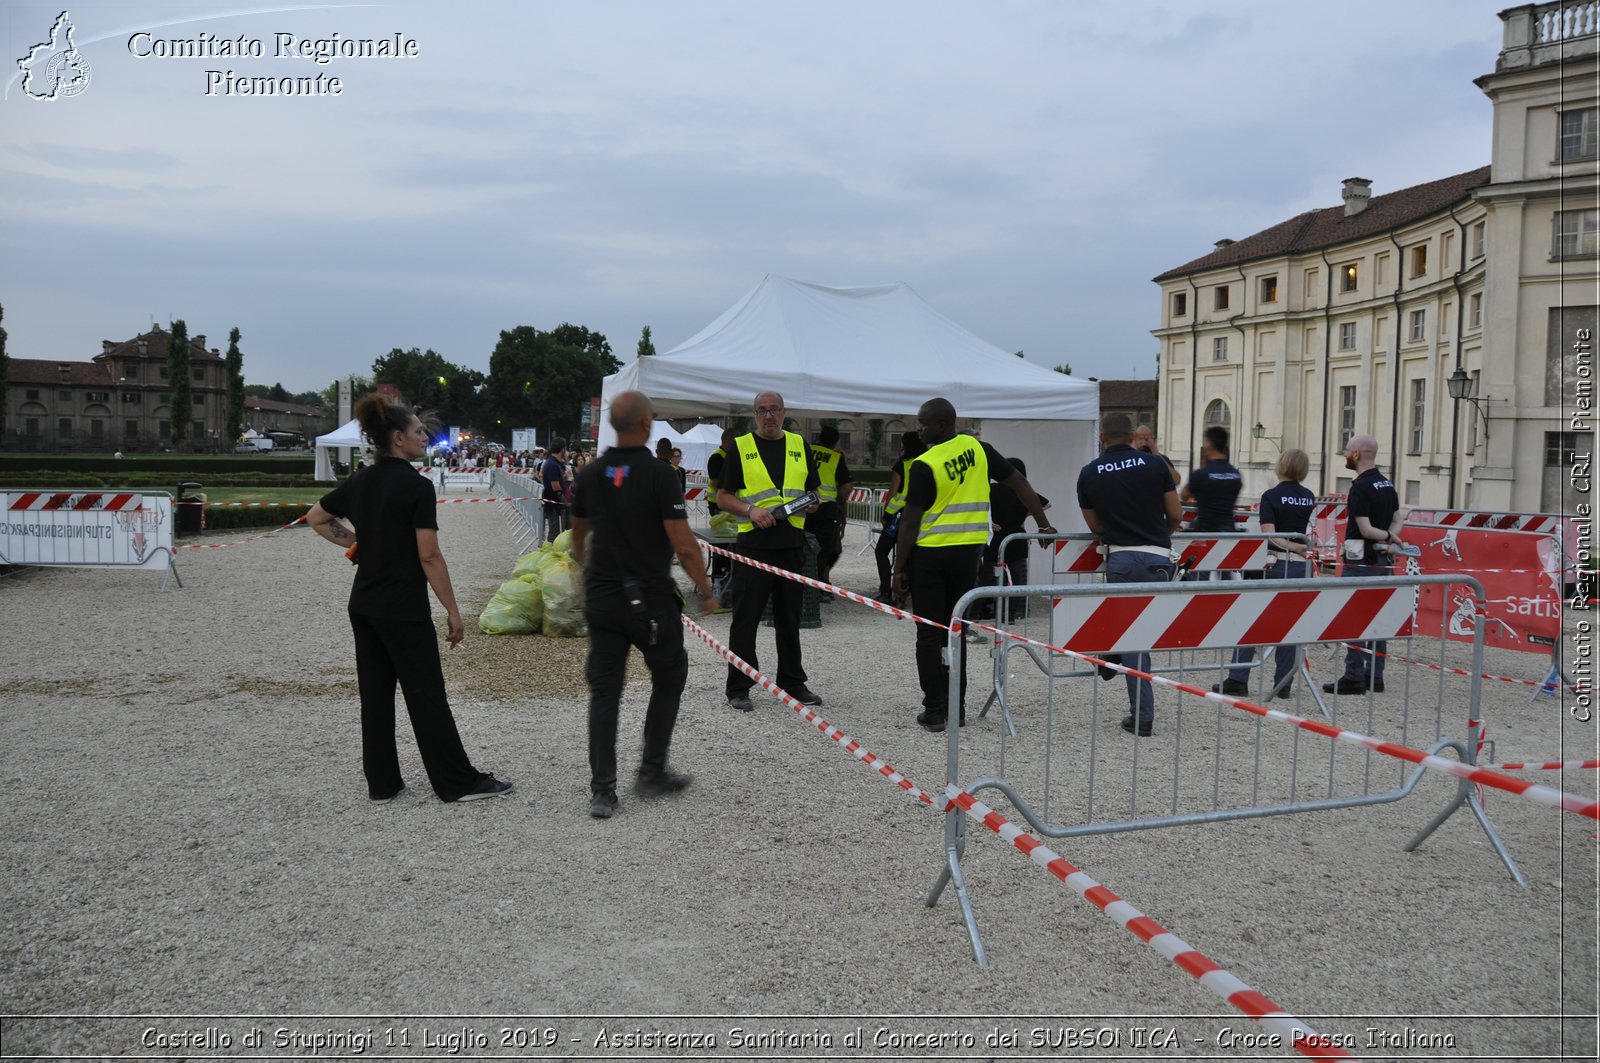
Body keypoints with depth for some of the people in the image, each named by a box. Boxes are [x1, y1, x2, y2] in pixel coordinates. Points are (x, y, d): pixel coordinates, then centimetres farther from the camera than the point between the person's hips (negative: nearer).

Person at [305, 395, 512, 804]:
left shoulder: (360, 482, 6)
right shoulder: (417, 486, -16)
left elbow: (316, 518, 19)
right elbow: (429, 556, -17)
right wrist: (453, 611, -12)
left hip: (363, 604, 8)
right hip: (403, 609, -7)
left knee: (375, 692, 12)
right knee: (426, 694, 0)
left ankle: (381, 782, 19)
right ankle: (458, 782, 9)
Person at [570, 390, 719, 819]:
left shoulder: (591, 474, 4)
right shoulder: (659, 475, -13)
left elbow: (577, 534, 20)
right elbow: (684, 546, -16)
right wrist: (706, 591, -2)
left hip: (602, 599, 4)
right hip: (651, 599, -4)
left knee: (604, 691, 7)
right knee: (668, 680, 16)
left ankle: (602, 790, 5)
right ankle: (652, 774, 18)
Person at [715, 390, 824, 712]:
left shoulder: (799, 446, 13)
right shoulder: (740, 448, 3)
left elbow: (813, 491, 19)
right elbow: (723, 496, 2)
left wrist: (811, 503, -3)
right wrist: (750, 510, -14)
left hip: (792, 543, 4)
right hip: (753, 544, -3)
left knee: (789, 618, 13)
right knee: (745, 619, 0)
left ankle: (793, 682, 23)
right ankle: (738, 688, 9)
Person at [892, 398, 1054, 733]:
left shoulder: (924, 466, -14)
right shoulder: (978, 449, 3)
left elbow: (910, 523, -13)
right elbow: (1019, 483, 7)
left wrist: (898, 570, -6)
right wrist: (1043, 525, 13)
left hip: (929, 556, -5)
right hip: (968, 553, 5)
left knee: (929, 633, 4)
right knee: (955, 630, 14)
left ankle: (934, 711, 4)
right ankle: (956, 709, 17)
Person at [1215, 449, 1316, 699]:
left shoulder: (1271, 497, -9)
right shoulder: (1309, 498, 7)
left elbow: (1269, 535, -20)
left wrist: (1292, 546, -16)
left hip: (1275, 564, -4)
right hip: (1301, 566, 4)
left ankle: (1238, 679, 0)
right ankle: (1284, 684, 7)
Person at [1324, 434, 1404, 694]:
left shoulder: (1360, 487, -16)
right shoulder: (1387, 484, 12)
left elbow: (1366, 529, -19)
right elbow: (1397, 521, 14)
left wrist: (1388, 537, -3)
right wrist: (1390, 540, -3)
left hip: (1360, 562, -9)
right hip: (1383, 561, 9)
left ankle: (1354, 678, -4)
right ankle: (1374, 677, 14)